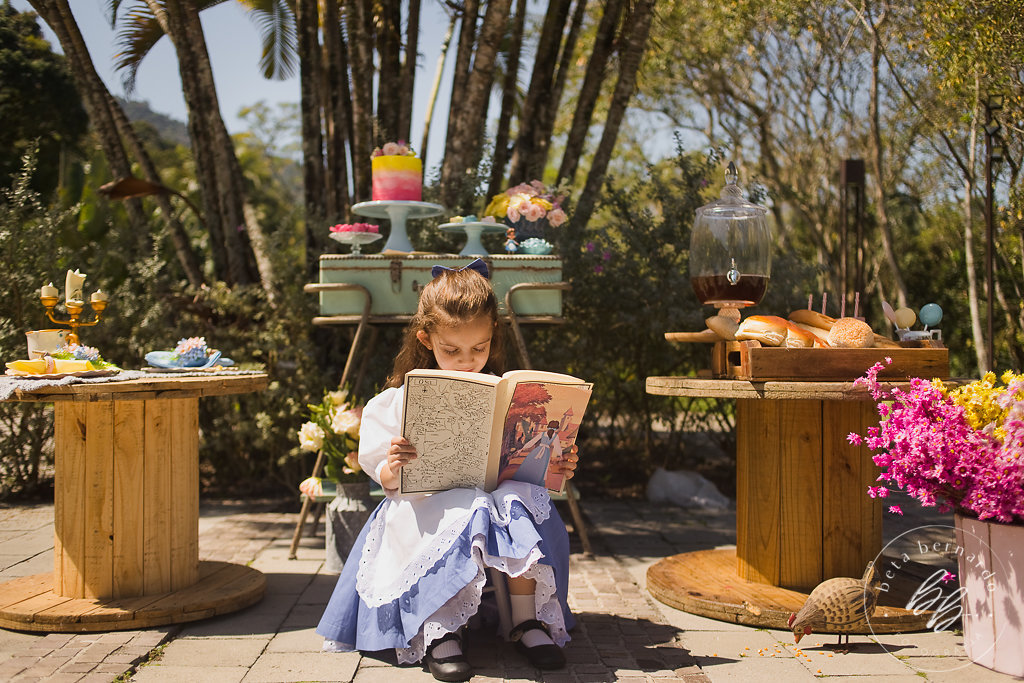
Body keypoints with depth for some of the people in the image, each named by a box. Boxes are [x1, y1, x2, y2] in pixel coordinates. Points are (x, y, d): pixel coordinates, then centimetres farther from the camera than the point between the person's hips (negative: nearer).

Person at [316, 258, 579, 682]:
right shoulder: (404, 401, 1)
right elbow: (384, 476, 1)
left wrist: (556, 468, -9)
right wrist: (392, 470, -22)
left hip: (497, 493, 3)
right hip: (430, 503, -2)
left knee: (523, 503, -29)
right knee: (463, 517, -34)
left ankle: (528, 620, -18)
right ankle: (438, 631, -24)